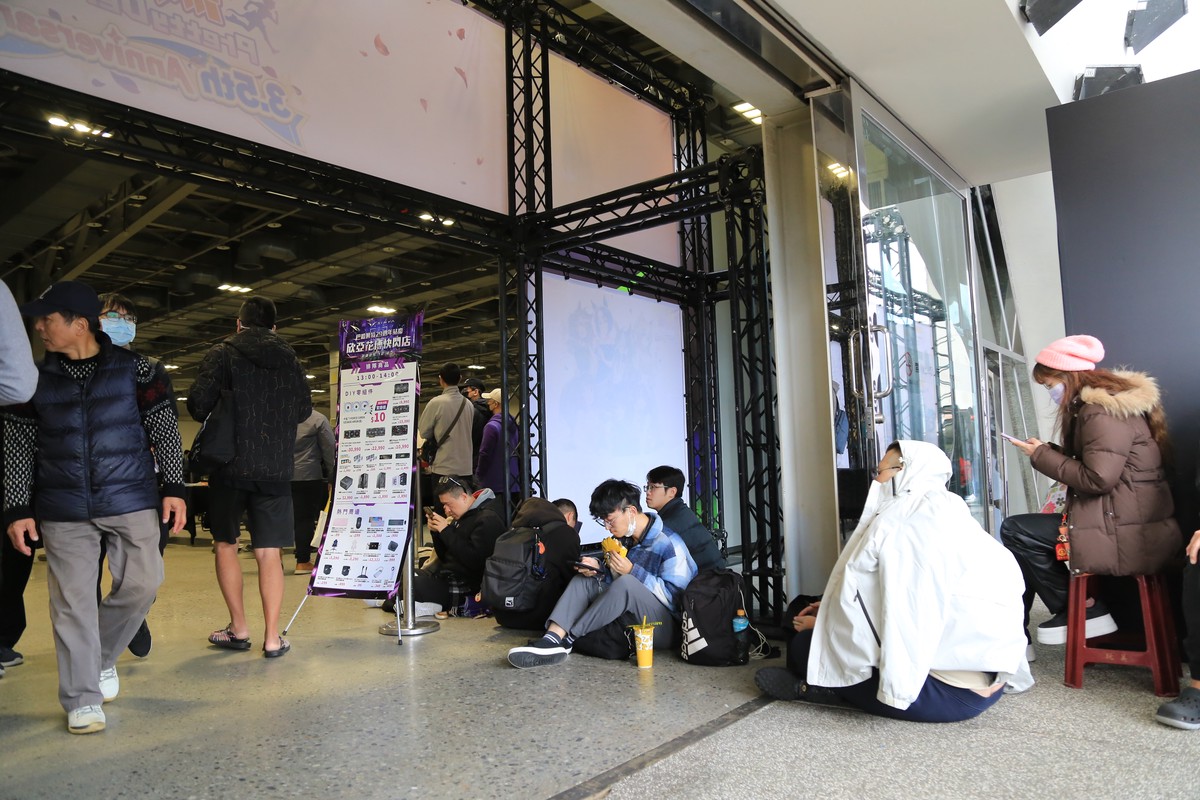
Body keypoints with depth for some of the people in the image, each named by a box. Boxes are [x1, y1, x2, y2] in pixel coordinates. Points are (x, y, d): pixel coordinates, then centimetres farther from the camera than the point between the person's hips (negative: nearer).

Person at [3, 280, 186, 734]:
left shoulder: (134, 370, 0)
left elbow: (165, 431, 1)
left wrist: (173, 487, -4)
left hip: (131, 503, -1)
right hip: (63, 512, 1)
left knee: (142, 582, -3)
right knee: (73, 602, 0)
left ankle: (102, 658, 25)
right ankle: (82, 701, 11)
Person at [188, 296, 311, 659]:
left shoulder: (223, 354, -2)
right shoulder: (290, 360, 8)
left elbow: (198, 403, -11)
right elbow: (304, 410, 15)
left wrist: (213, 420, 10)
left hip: (230, 465, -2)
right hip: (276, 469, 2)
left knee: (225, 544, 14)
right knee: (269, 553, 4)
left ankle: (238, 629, 17)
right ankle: (272, 638, 4)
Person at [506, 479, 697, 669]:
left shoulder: (669, 544, -15)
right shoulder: (625, 540, 9)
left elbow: (676, 596, -20)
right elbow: (614, 578, 18)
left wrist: (632, 571, -21)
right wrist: (597, 569, -4)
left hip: (667, 627, -8)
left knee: (626, 583, -32)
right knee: (584, 580, 1)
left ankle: (567, 639, -19)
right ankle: (552, 639, -23)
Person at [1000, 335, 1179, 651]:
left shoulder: (1103, 411, -17)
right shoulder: (1096, 406, 15)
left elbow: (1097, 479, -23)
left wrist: (1042, 456, -12)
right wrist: (1047, 452, 3)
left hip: (1127, 536, -10)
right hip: (1123, 523, 11)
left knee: (1015, 531, -14)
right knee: (1022, 531, 9)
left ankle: (1081, 611, 0)